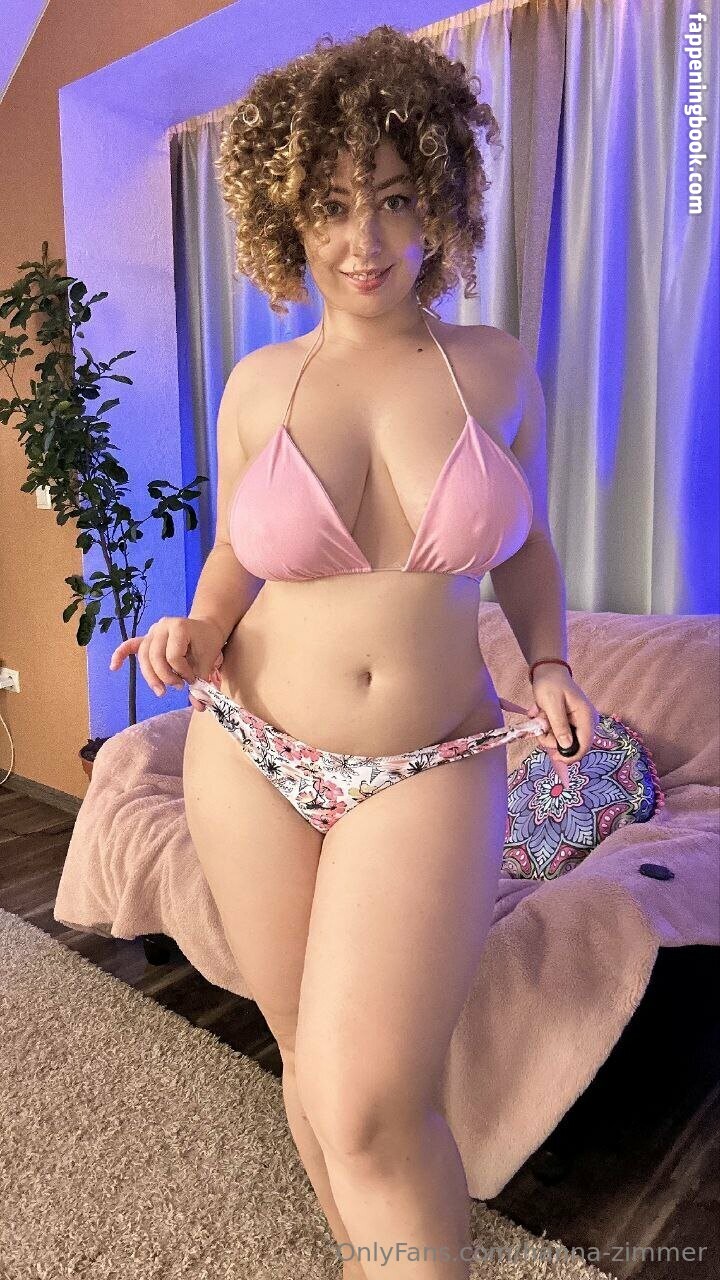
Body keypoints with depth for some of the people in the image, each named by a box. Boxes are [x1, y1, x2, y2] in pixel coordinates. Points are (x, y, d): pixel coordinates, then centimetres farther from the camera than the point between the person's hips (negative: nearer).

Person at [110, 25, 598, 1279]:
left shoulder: (499, 366, 1)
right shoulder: (256, 384, 2)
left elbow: (525, 549, 11)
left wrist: (549, 666, -5)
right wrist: (197, 633, -7)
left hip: (431, 769, -1)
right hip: (253, 756, 2)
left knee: (368, 1105, -16)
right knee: (312, 1055, 16)